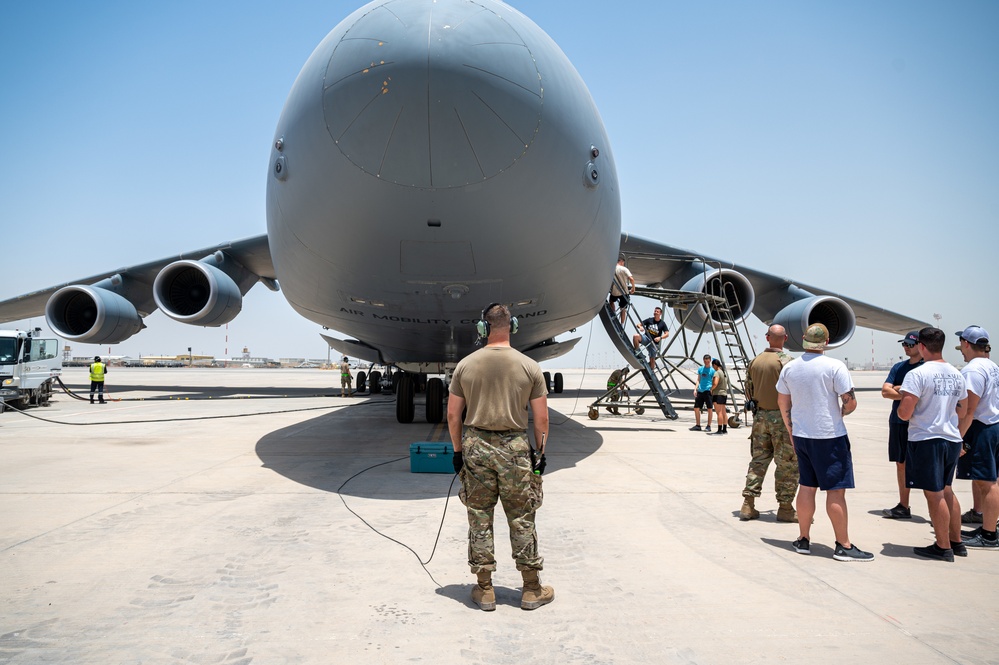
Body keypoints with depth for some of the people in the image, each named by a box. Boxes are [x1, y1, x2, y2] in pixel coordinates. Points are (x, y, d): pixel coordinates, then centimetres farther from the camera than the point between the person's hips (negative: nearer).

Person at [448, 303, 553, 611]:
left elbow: (453, 415, 2)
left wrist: (458, 450, 13)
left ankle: (485, 589, 18)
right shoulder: (529, 366, -3)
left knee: (479, 518, 10)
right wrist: (541, 452, 9)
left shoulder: (465, 365, 0)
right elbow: (541, 418, -2)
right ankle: (532, 589, 19)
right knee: (522, 519, 9)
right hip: (515, 447, -1)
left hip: (475, 446, 1)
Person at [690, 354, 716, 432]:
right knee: (696, 408, 5)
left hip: (708, 391, -5)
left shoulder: (712, 370, -2)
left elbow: (715, 383, -1)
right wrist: (695, 389, 7)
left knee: (709, 409, -2)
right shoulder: (700, 369, 13)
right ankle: (697, 425, 14)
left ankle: (709, 426, 5)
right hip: (700, 391, 5)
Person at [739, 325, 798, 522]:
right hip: (782, 417, -6)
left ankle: (748, 505, 12)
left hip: (760, 417, 6)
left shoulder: (755, 361, 6)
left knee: (758, 461, 12)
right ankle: (785, 508, 9)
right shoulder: (787, 361, -13)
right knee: (788, 464, 4)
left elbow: (749, 391, 12)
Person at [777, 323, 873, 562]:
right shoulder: (835, 366, -13)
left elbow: (783, 403, 11)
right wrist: (840, 413, 8)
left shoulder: (789, 368, 3)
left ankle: (803, 540, 19)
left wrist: (791, 432, 21)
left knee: (806, 487, 13)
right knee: (836, 490, 1)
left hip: (801, 435, 5)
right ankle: (843, 546, 8)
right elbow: (851, 402, -14)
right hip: (830, 436, -5)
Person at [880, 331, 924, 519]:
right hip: (898, 421, 6)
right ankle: (903, 506, 17)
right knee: (901, 464, 10)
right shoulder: (898, 367, 13)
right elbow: (885, 391, 3)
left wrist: (898, 389, -6)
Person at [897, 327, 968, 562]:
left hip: (926, 440, -7)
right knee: (946, 491, 20)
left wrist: (903, 398, 0)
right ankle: (956, 542, 29)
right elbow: (962, 412, 17)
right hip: (952, 439, 7)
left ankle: (943, 547, 12)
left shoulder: (918, 374, -16)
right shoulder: (957, 375, 7)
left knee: (934, 494, 3)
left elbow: (904, 413, -20)